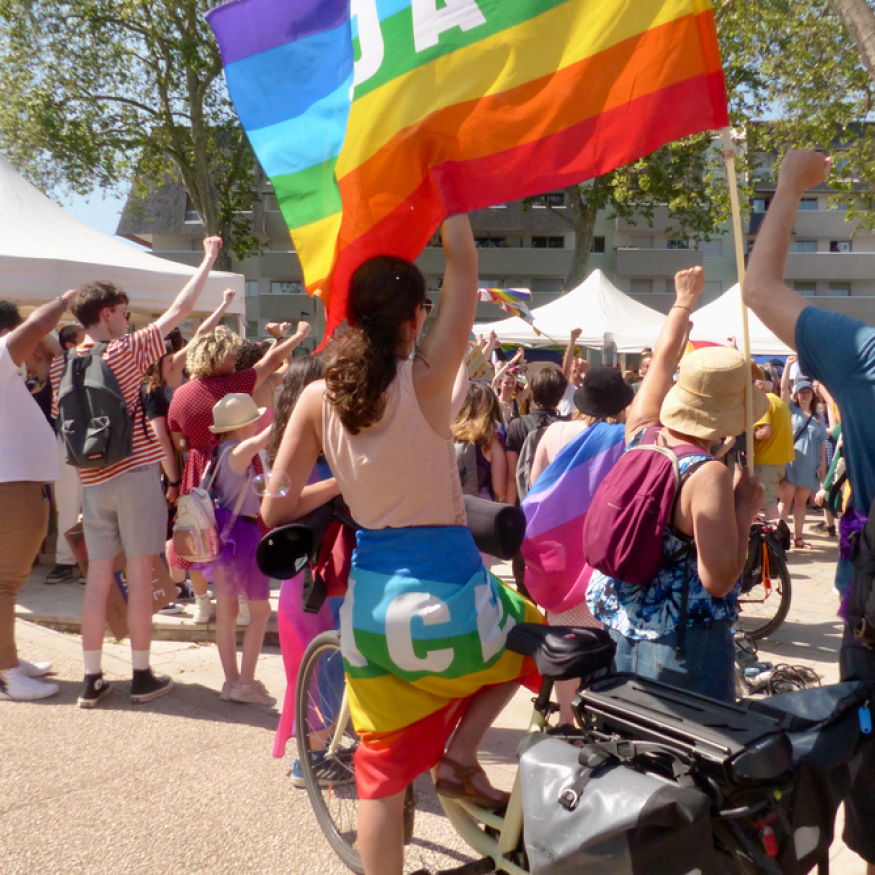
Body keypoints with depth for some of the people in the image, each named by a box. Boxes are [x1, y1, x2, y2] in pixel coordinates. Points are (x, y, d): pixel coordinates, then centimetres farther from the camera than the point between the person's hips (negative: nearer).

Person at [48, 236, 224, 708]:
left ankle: (91, 679, 14)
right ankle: (142, 676, 11)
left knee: (98, 576, 9)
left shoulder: (61, 365, 6)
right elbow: (179, 310, -3)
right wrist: (209, 259, 6)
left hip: (92, 482, 5)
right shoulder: (127, 351, -8)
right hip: (135, 475, -5)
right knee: (139, 574, 3)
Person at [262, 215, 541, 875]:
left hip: (368, 605, 4)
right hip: (446, 598, -3)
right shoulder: (426, 379, -13)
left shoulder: (318, 397, -3)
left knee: (383, 769, 18)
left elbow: (276, 508, 0)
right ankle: (461, 753, 15)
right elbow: (464, 263, -6)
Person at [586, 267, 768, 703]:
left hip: (617, 623, 7)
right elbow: (719, 580, -24)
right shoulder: (708, 476, -23)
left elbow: (663, 357, 14)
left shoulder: (641, 433, -4)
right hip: (684, 644, -7)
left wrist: (684, 300, 29)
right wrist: (746, 507, -13)